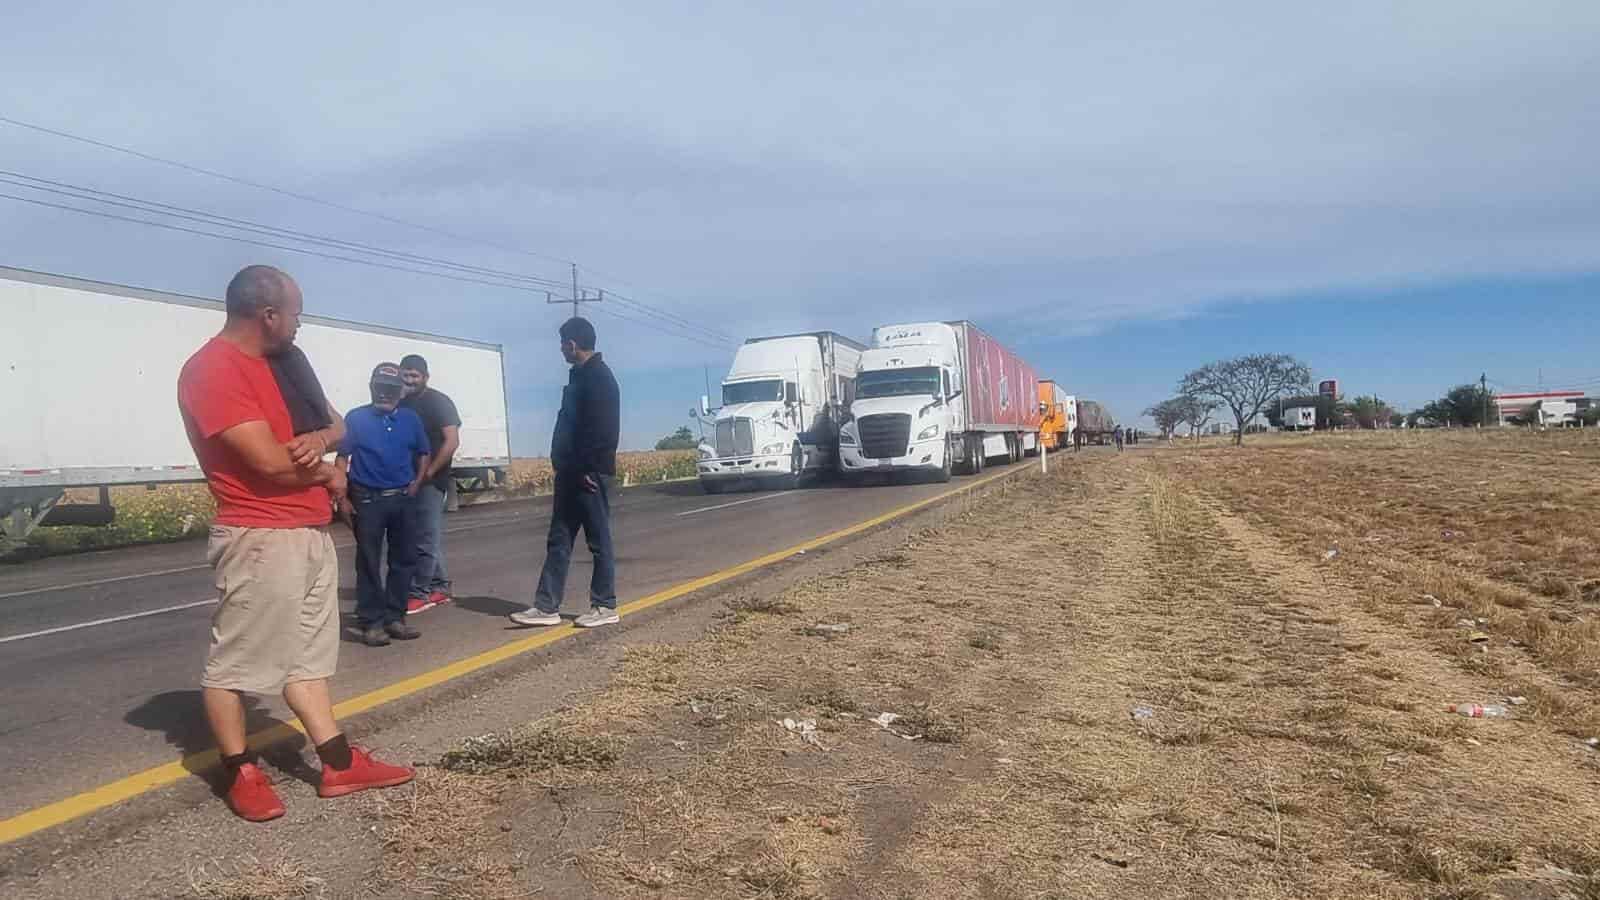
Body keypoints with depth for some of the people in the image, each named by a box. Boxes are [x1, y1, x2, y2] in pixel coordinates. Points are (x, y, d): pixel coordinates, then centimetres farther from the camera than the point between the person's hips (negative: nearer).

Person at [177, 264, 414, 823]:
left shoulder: (272, 364, 16)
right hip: (260, 540, -10)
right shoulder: (211, 370, -14)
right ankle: (240, 774, 15)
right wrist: (327, 473, -1)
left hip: (309, 533, 10)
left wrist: (313, 448, -5)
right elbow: (269, 461, -21)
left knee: (307, 655, 13)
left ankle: (339, 764, 18)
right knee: (234, 661, 3)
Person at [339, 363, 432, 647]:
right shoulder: (355, 418, -2)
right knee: (369, 563, 1)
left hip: (404, 499, 4)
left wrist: (417, 483, 6)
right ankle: (371, 622, 5)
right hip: (368, 500, -4)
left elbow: (423, 454, 19)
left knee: (404, 560, 7)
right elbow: (342, 457, -2)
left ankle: (395, 617, 17)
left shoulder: (411, 419, 7)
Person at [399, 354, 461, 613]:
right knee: (430, 536, 12)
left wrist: (429, 472, -16)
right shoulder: (400, 404, 12)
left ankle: (419, 593, 0)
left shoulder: (439, 402, -6)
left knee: (425, 538, -4)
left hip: (431, 481, -7)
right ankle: (439, 588, 20)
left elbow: (452, 441, -13)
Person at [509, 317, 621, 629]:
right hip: (571, 474, 10)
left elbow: (604, 429, -22)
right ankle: (546, 607, 12)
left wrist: (589, 470, -21)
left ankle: (605, 606, 10)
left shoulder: (599, 377, -14)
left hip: (590, 475, -10)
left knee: (599, 541, 0)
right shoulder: (579, 376, 17)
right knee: (559, 541, 9)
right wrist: (563, 464, 14)